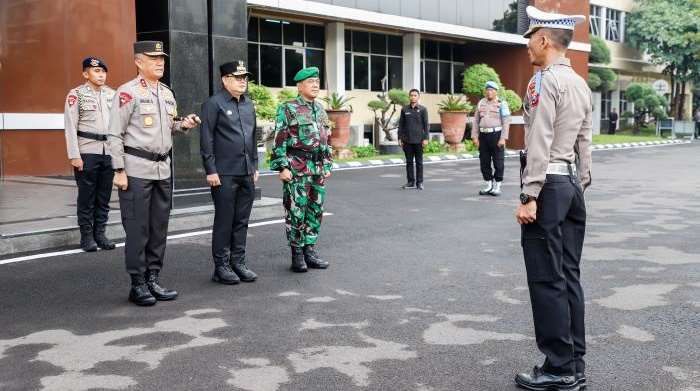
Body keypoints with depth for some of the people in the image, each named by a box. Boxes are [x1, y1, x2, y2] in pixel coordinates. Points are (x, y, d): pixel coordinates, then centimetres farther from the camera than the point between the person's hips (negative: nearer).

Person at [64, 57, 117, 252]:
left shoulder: (111, 94, 10)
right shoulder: (76, 94, -2)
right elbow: (70, 127, -5)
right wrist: (74, 155, -11)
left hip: (109, 151, 4)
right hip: (87, 152, -4)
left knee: (104, 196, 9)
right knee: (86, 196, 2)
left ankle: (100, 233, 19)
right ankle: (87, 236, 12)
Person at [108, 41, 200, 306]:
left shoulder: (167, 93, 14)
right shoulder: (128, 92, -7)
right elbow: (115, 134, -9)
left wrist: (183, 125, 2)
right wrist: (119, 171, -13)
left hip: (163, 168, 7)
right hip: (137, 169, -7)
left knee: (159, 227, 10)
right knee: (137, 229, -2)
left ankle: (153, 279, 20)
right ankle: (138, 284, 6)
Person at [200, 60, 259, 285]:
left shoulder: (249, 104, 15)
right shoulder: (214, 104, -6)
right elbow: (206, 140, -10)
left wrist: (255, 166, 17)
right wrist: (211, 170, -14)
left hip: (246, 174, 6)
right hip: (224, 174, -6)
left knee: (242, 221, 10)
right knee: (224, 221, 1)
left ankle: (238, 262, 19)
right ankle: (221, 266, 9)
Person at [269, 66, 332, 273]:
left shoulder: (320, 109, 15)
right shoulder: (287, 109, -5)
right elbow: (279, 141, -10)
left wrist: (327, 165, 16)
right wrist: (282, 167, -15)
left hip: (318, 169, 7)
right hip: (297, 169, -7)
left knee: (316, 211, 9)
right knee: (296, 211, -3)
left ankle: (310, 250, 19)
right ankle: (297, 254, 7)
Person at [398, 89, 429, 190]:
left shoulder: (423, 109, 0)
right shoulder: (404, 109, 7)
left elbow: (426, 125, -1)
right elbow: (401, 124, 10)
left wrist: (426, 138, -8)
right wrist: (400, 138, 5)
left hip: (418, 140, -2)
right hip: (407, 140, 2)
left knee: (419, 162, 4)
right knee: (409, 162, 6)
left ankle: (419, 183, 9)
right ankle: (410, 182, 14)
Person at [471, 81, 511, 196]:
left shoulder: (501, 104, -2)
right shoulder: (481, 103, 12)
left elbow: (506, 122, -6)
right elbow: (476, 121, 13)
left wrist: (503, 138, -13)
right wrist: (475, 136, 5)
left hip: (496, 135, -5)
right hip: (483, 135, 5)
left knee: (498, 162, 0)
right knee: (484, 161, 8)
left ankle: (497, 186, 9)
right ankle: (488, 185, 19)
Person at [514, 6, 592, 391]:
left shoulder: (544, 81, -12)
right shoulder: (581, 84, 14)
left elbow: (539, 144, -18)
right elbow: (584, 143, 16)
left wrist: (530, 196, -19)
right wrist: (580, 186, 21)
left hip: (548, 185, -9)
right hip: (571, 184, 9)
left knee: (547, 280, -2)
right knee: (568, 276, 12)